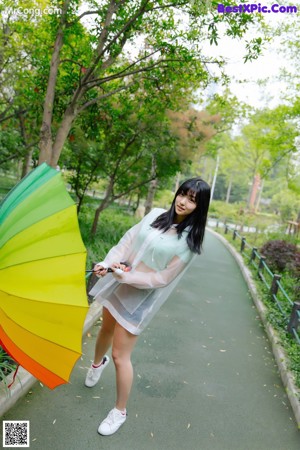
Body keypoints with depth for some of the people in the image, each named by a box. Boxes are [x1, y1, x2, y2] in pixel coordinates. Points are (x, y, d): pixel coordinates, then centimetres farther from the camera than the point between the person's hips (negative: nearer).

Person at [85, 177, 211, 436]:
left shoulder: (189, 240, -15)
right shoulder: (155, 215, -2)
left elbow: (163, 278, -16)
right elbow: (127, 242, -2)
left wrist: (126, 276, -23)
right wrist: (108, 263, -18)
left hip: (140, 298, -5)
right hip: (117, 285, 5)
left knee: (120, 355, 1)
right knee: (106, 329, 28)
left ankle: (120, 411, 26)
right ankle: (98, 363, 62)